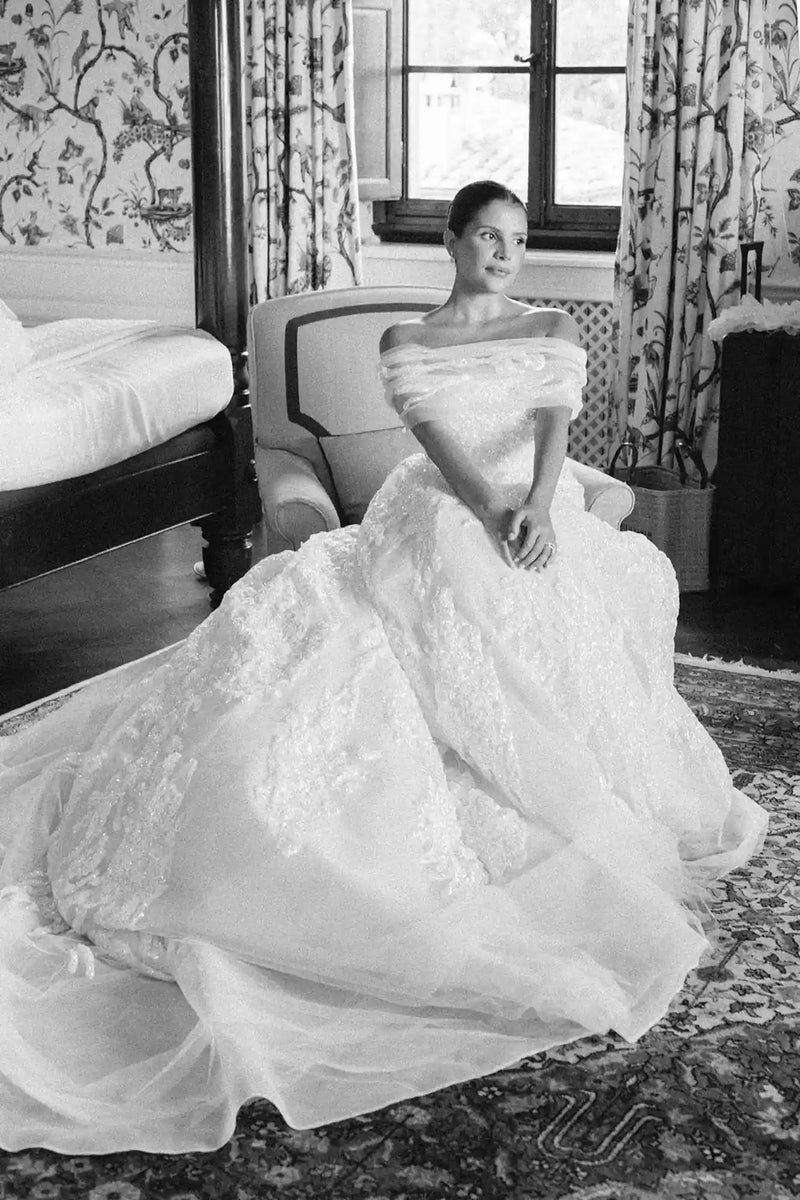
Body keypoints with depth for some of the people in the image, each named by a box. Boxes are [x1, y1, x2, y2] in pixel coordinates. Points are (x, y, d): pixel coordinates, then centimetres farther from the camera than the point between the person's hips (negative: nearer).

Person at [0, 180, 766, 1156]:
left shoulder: (553, 330, 11)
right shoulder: (405, 343, 7)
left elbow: (555, 418, -8)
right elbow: (435, 432, -9)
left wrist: (540, 506, -28)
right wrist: (492, 513, -27)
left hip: (539, 520, 1)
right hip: (441, 523, -1)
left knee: (556, 658, -14)